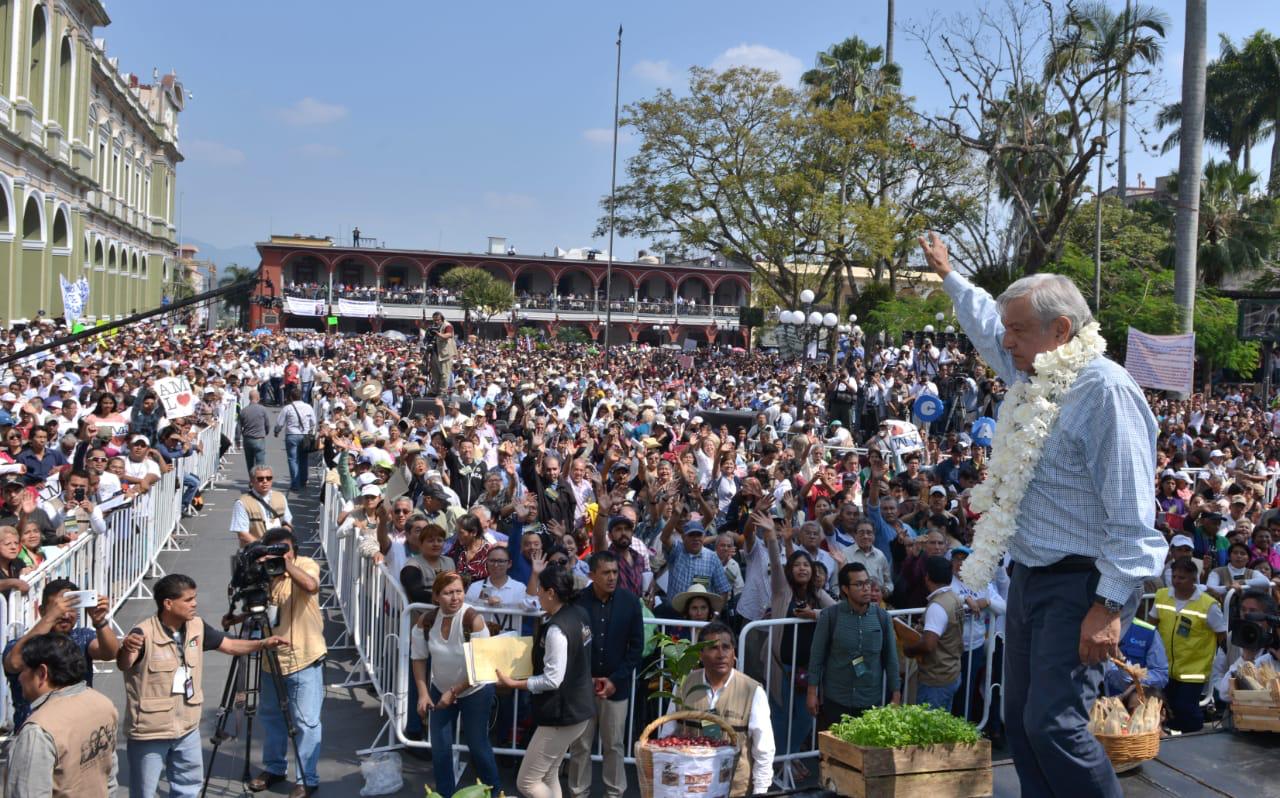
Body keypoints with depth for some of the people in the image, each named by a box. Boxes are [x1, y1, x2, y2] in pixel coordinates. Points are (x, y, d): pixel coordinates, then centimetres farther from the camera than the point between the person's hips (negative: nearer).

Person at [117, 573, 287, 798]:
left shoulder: (196, 627, -3)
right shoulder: (144, 633, -22)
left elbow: (230, 645, 7)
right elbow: (123, 665, -39)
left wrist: (262, 643, -9)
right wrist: (127, 650, -62)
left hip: (187, 728, 6)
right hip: (149, 732, -6)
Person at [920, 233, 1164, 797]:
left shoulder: (1105, 389, -19)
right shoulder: (1030, 375, 8)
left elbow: (1131, 512, -22)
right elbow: (987, 326, 30)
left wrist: (1110, 606, -24)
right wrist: (947, 274, 43)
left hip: (1081, 586, -9)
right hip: (1029, 577, 9)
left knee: (1054, 722, -16)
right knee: (1022, 722, 12)